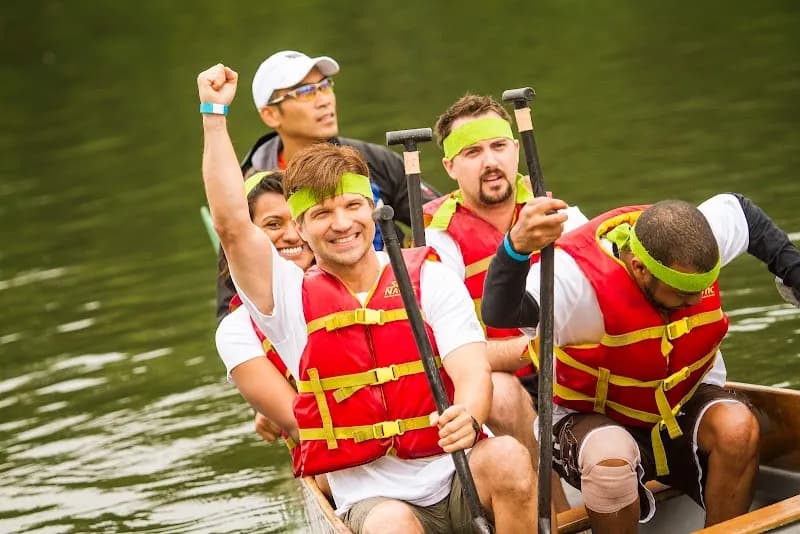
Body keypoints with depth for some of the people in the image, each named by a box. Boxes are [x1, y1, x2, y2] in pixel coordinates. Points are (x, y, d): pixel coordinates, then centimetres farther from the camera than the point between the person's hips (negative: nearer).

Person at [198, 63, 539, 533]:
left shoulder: (430, 278, 6)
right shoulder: (292, 300, 6)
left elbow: (472, 370, -7)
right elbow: (232, 225, -8)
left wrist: (468, 419, -30)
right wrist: (214, 115, -6)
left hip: (456, 477, 1)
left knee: (508, 459, -31)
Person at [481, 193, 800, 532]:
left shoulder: (695, 247, -16)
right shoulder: (579, 275, -32)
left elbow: (742, 210, 8)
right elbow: (499, 313, -50)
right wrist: (516, 246, -68)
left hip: (686, 403, 5)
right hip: (592, 419, -4)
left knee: (738, 428, -28)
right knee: (612, 457, -39)